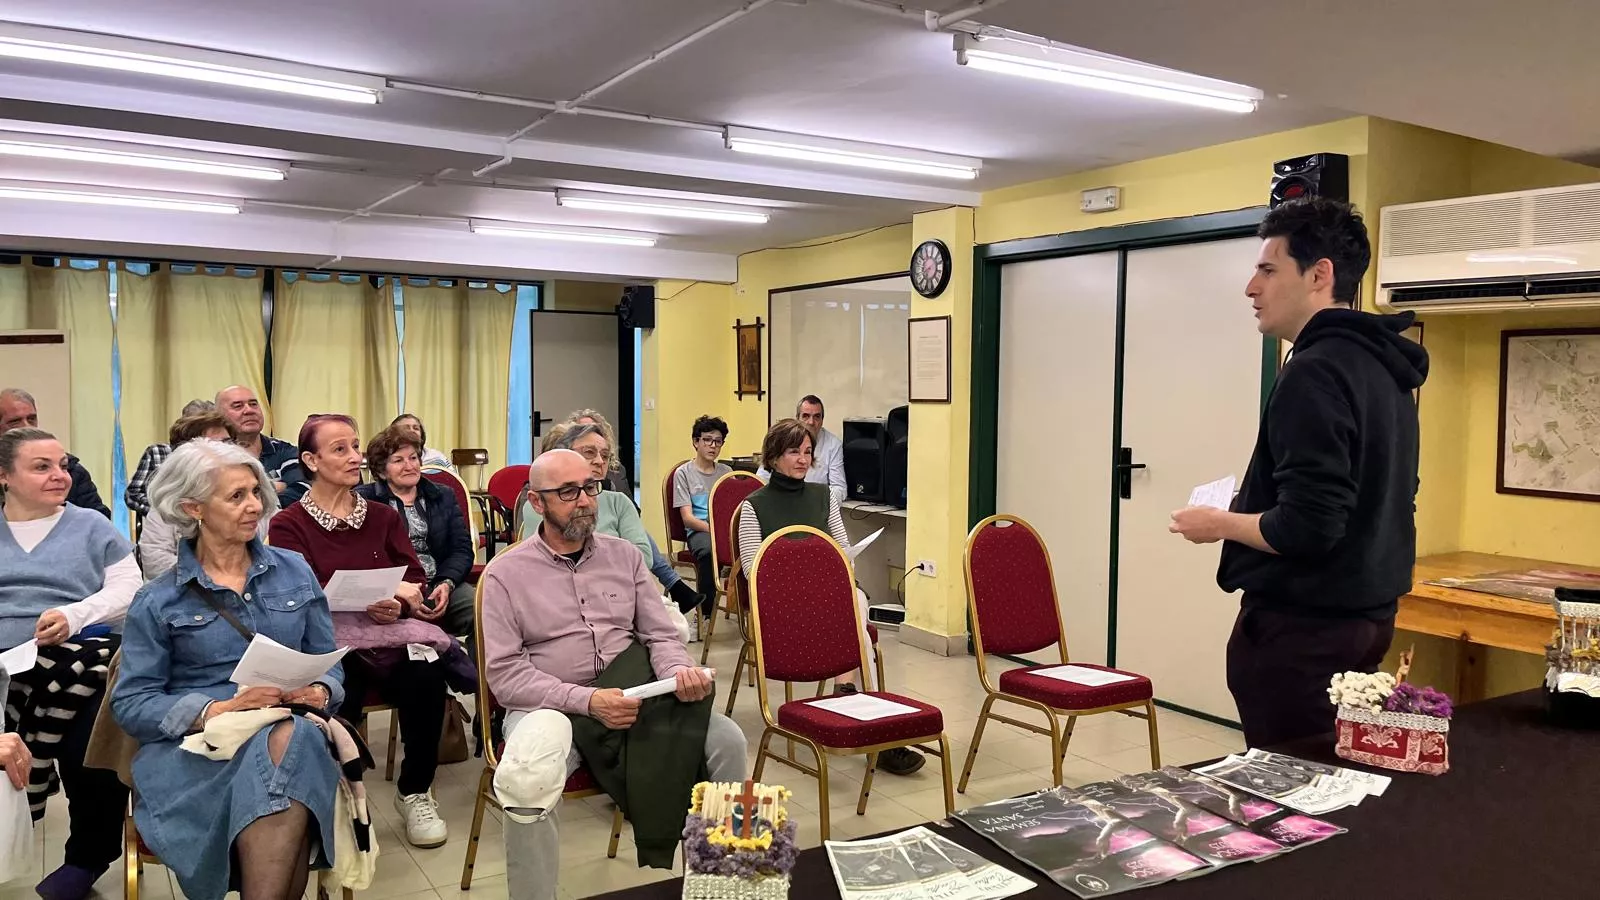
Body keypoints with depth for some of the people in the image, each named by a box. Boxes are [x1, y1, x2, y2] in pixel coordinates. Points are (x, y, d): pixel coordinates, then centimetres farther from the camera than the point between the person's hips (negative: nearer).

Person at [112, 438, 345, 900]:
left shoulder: (294, 572, 12)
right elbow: (130, 704, 0)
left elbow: (327, 662, 16)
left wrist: (318, 692, -8)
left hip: (293, 733, 3)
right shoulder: (158, 601, 4)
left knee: (290, 741, -35)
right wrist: (216, 709, -15)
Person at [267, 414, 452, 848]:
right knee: (340, 686, -36)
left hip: (390, 633, 3)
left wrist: (398, 605, -17)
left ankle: (415, 791, -8)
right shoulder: (288, 524, 7)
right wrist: (378, 597, -17)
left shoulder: (384, 517, 17)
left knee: (425, 673, -29)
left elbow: (415, 582, 8)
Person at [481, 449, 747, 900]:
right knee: (526, 778, -37)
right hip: (550, 708, -3)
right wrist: (587, 700, -20)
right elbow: (505, 674, -7)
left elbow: (660, 635, 9)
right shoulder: (505, 573, -1)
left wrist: (679, 671, -16)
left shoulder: (624, 555, 11)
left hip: (631, 699, 4)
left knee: (727, 739, -17)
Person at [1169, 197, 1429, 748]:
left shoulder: (1315, 373, -20)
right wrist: (1251, 509, 18)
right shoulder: (1379, 366, 10)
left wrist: (1220, 524, -10)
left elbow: (1306, 528, -26)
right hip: (1365, 614, 10)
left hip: (1303, 625, -10)